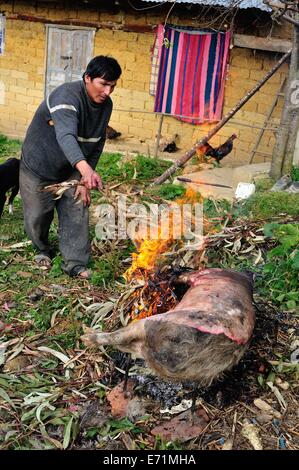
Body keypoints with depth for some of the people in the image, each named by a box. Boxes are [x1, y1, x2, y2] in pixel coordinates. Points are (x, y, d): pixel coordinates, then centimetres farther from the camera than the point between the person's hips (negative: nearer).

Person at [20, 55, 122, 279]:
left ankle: (75, 262, 10)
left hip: (71, 171, 5)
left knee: (77, 212, -1)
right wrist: (85, 167, -66)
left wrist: (85, 180, -9)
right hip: (38, 167, -5)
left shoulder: (106, 105, -8)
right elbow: (65, 135, -49)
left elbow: (97, 144, -1)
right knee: (38, 216, 7)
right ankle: (43, 249, 37)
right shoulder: (67, 95, -31)